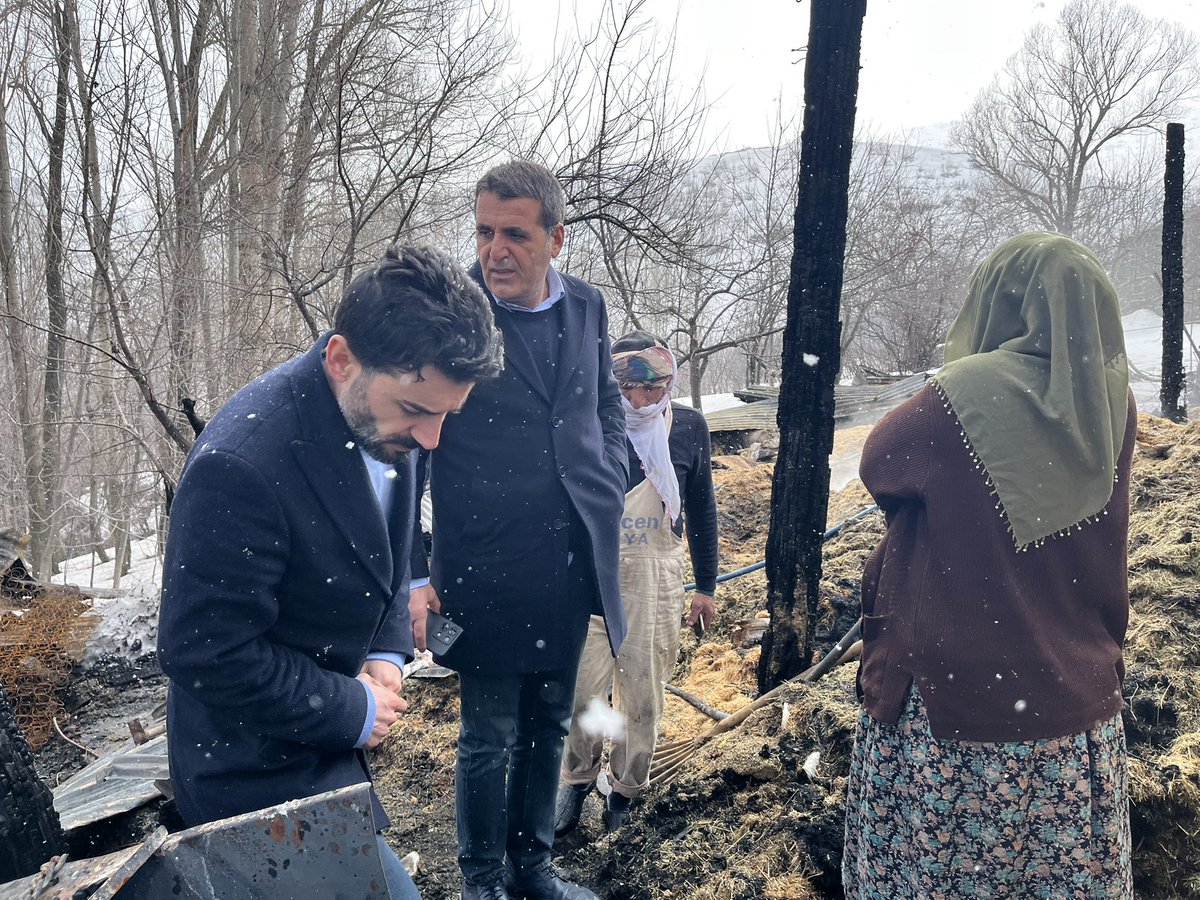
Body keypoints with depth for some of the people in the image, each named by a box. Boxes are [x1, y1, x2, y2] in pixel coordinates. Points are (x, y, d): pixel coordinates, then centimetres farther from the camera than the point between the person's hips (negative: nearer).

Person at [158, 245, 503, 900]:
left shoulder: (387, 422, -7)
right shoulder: (243, 465, -33)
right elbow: (205, 655, -26)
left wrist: (387, 655, -5)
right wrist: (353, 711, -17)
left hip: (327, 739, 8)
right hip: (262, 769, -8)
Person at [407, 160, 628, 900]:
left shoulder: (586, 306, 3)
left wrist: (609, 490, 6)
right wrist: (411, 575, -11)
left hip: (573, 560, 5)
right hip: (486, 568, -5)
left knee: (549, 723, 18)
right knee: (490, 735, 6)